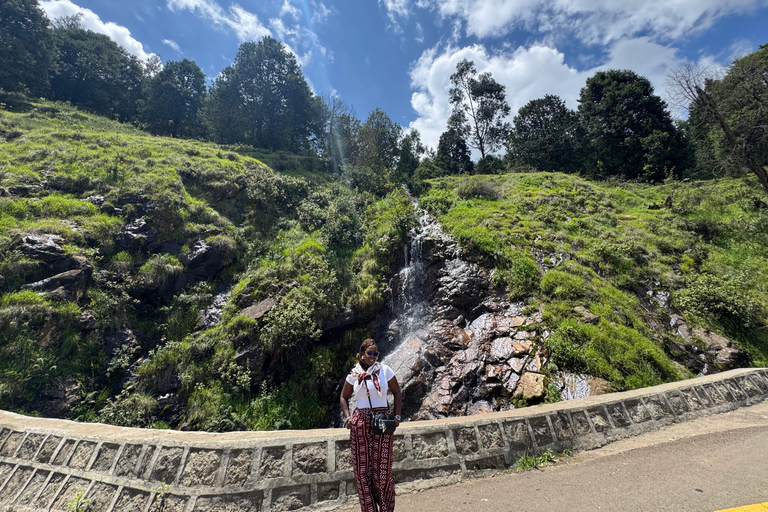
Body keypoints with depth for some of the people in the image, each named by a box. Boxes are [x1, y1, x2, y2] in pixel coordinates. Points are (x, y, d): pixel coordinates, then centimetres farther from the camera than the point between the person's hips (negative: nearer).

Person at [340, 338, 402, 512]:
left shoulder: (385, 370, -4)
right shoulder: (354, 374, 0)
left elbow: (397, 393, 5)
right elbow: (344, 397, 12)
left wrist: (396, 416, -2)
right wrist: (347, 417, -1)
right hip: (360, 422, 2)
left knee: (382, 468, 3)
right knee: (362, 468, 7)